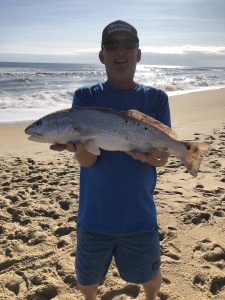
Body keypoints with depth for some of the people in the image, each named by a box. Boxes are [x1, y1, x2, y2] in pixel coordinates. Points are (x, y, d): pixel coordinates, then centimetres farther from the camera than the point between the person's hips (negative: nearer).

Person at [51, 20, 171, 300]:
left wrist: (144, 154, -30)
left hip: (140, 216, 1)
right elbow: (86, 160, -14)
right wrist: (78, 144, -37)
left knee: (150, 276, 20)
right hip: (94, 215, 0)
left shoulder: (156, 99, -2)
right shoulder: (86, 97, -6)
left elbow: (162, 157, -8)